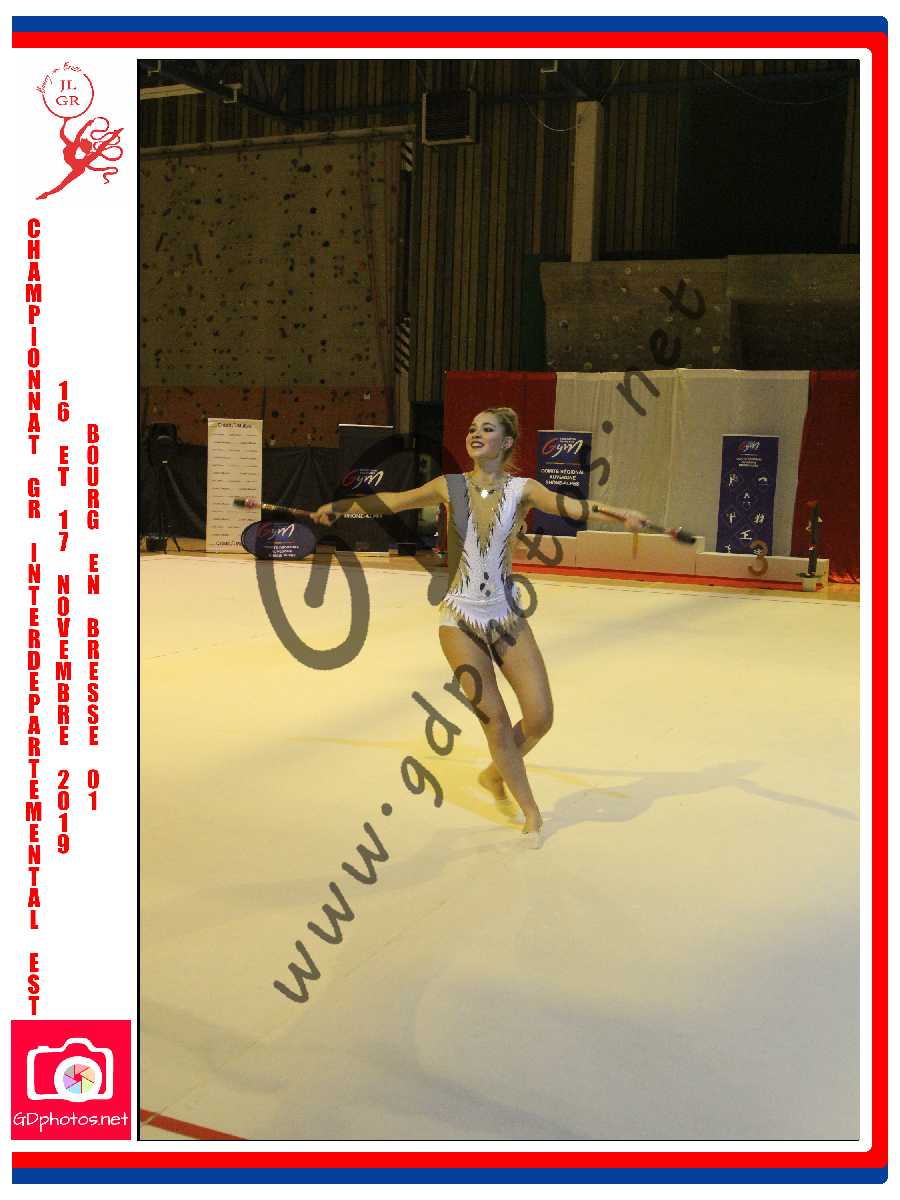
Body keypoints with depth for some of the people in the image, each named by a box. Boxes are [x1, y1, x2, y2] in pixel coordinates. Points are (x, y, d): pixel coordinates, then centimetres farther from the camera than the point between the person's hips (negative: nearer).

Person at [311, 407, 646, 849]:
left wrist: (616, 512, -38)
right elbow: (391, 501, 3)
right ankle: (531, 813, 18)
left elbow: (567, 505, -21)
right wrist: (337, 506, -4)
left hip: (507, 618, 1)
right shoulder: (449, 486, -1)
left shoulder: (521, 488, -4)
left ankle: (494, 773, 31)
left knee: (540, 718, -1)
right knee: (496, 721, -1)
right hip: (460, 621, -1)